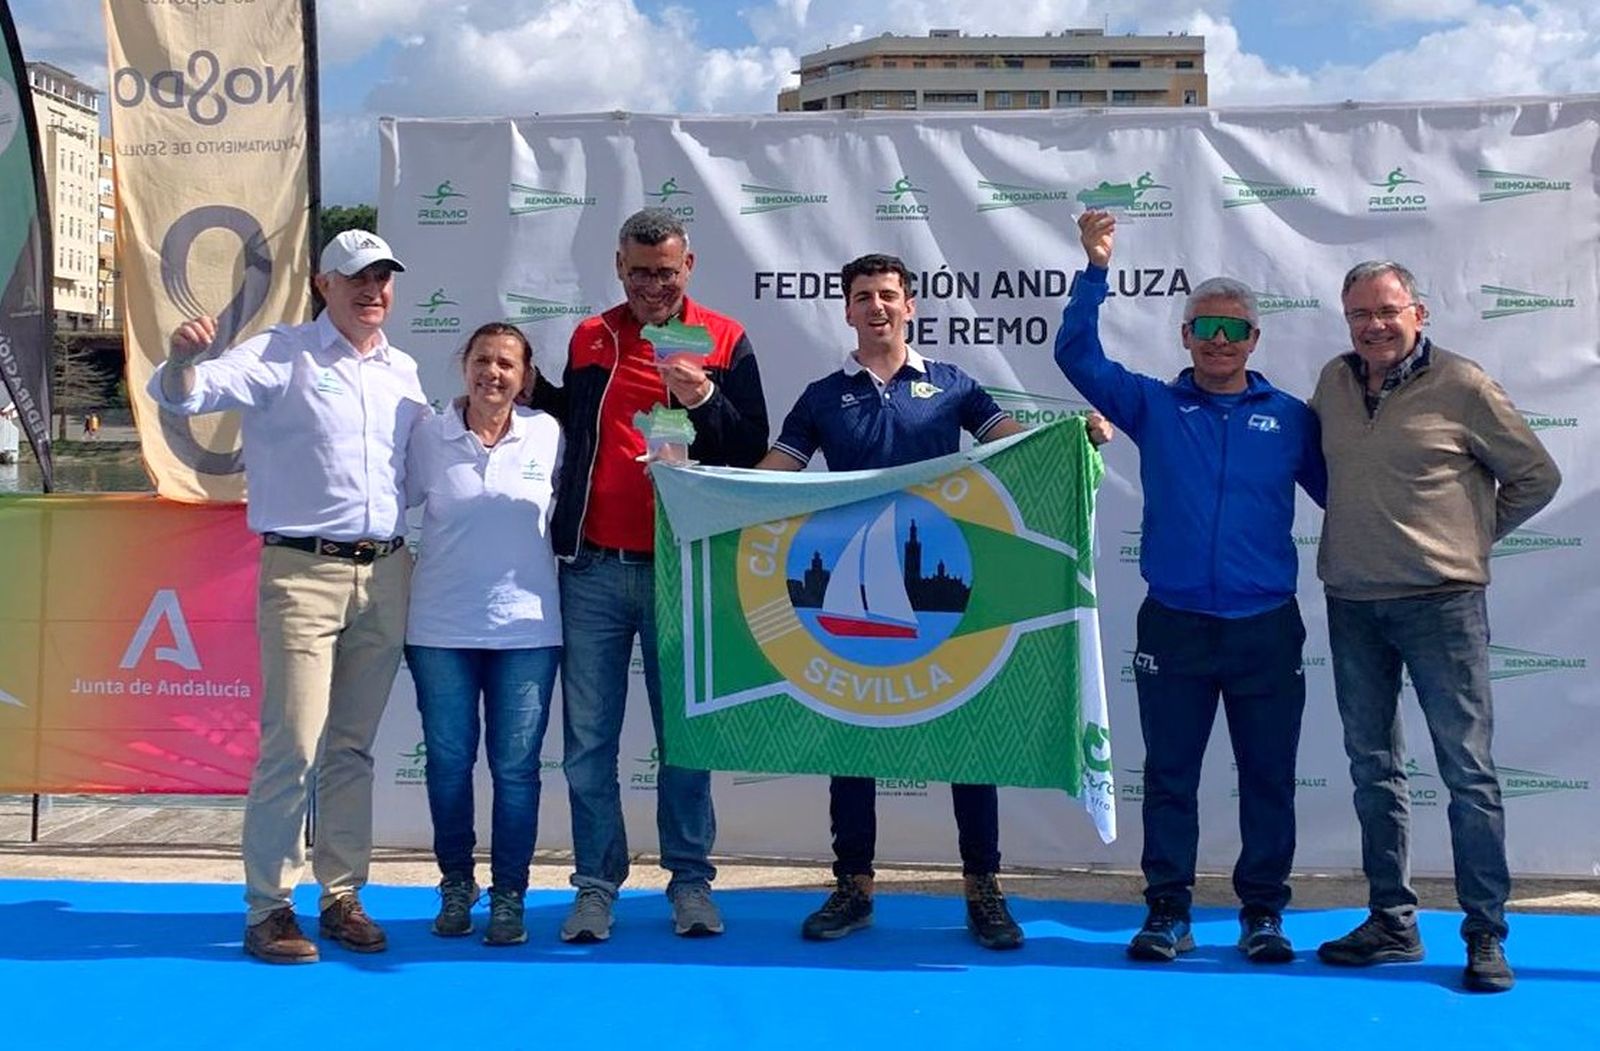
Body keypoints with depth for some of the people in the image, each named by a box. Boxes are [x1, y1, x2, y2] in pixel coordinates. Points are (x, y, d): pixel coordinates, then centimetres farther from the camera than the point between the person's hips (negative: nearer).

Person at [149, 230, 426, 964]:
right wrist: (183, 359, -34)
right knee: (293, 745, -8)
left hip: (386, 574, 5)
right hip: (304, 572, -5)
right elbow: (187, 395, -14)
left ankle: (342, 896, 19)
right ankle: (269, 908, 3)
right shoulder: (281, 356, -2)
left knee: (353, 746, 10)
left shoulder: (404, 372, 15)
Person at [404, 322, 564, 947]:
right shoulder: (427, 436, 1)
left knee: (516, 766, 2)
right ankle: (455, 886, 24)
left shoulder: (548, 436, 2)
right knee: (448, 761, 7)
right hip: (441, 628, 0)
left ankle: (509, 896, 14)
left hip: (526, 626, 0)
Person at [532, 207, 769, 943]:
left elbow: (753, 448, 1)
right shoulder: (588, 339, 12)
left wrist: (703, 399, -14)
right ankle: (597, 883, 12)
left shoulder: (724, 340, 4)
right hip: (594, 569, 2)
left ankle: (690, 882, 14)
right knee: (588, 739, 3)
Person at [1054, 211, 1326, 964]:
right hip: (1173, 626, 0)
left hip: (1266, 628, 0)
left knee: (1268, 775, 7)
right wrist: (1096, 268, -13)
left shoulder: (1291, 418, 5)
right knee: (1169, 772, 7)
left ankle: (1263, 912, 19)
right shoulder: (1153, 407, 5)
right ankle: (1167, 910, 16)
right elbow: (1076, 353, -3)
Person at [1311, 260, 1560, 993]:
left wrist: (1474, 536, 4)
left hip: (1440, 602, -5)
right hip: (1352, 603, 5)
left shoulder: (1460, 385, -6)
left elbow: (1536, 475, 3)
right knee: (1373, 767, 11)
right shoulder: (1334, 383, 7)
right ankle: (1391, 922, 22)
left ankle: (1486, 936, 6)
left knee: (1467, 768, -2)